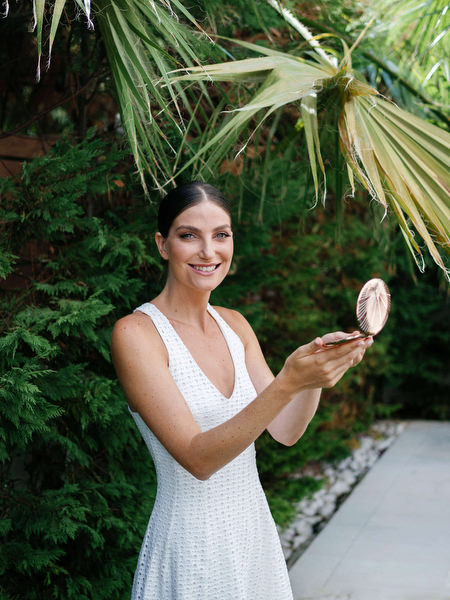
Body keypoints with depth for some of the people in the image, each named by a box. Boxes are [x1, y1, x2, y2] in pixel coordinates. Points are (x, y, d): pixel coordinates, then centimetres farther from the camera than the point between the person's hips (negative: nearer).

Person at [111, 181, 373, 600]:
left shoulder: (235, 326, 5)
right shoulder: (136, 333, -16)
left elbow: (285, 431, 0)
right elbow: (198, 458, -23)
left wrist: (320, 367, -17)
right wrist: (289, 382, -32)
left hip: (256, 531, 6)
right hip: (191, 546, -6)